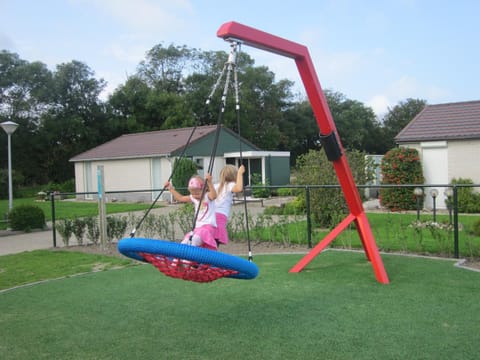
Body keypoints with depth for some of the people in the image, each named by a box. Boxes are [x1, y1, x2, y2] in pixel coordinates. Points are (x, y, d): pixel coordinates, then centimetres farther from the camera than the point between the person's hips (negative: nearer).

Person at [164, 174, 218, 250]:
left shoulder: (208, 196, -7)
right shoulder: (193, 198, 14)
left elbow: (214, 195, -31)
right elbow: (180, 198, 22)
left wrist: (209, 182, -44)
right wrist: (170, 188, 20)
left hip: (208, 227, -8)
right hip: (197, 227, 8)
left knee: (195, 238, -35)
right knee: (184, 243, -5)